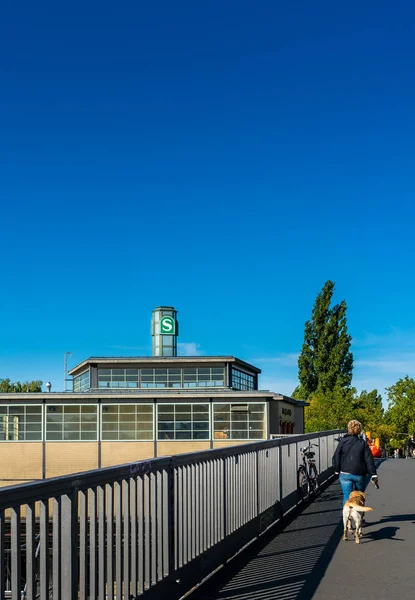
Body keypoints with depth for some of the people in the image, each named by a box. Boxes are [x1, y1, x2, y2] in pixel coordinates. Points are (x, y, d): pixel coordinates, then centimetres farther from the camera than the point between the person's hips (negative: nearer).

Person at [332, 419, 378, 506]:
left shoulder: (343, 441, -1)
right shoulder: (363, 443, 1)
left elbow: (336, 457, 0)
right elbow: (369, 460, -3)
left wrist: (337, 470, 13)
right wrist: (373, 475, -3)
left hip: (345, 474, -1)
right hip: (360, 475, 1)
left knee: (347, 497, 0)